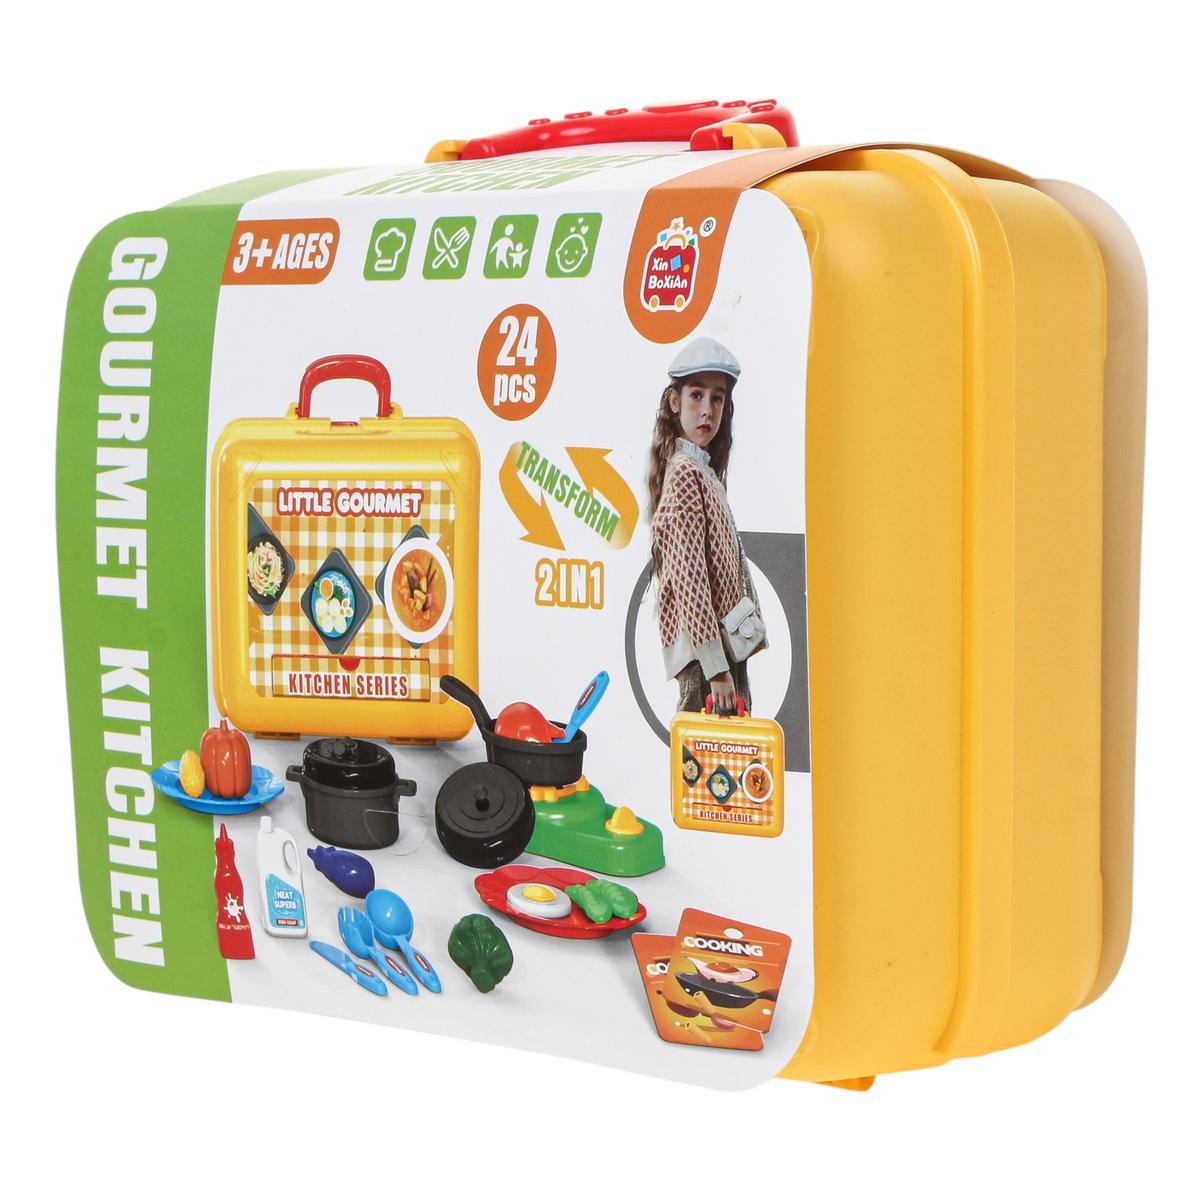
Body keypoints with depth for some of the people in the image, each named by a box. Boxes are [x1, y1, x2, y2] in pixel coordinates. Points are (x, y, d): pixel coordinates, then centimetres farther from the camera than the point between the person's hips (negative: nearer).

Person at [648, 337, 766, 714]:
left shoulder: (704, 471, 18)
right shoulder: (685, 472, -12)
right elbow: (688, 575, -19)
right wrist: (717, 668, -21)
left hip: (726, 644, 10)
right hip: (708, 651, -10)